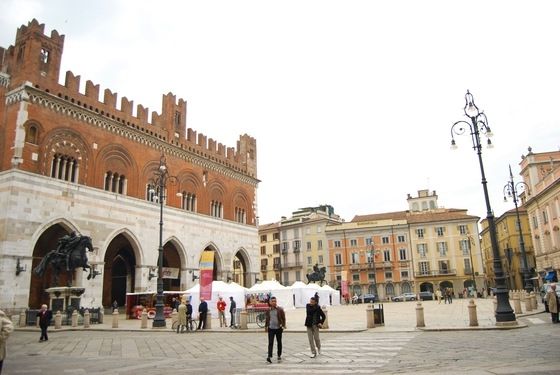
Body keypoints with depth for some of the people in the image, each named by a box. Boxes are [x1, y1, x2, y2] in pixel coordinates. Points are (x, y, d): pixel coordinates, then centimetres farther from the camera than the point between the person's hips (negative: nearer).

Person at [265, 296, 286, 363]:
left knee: (279, 342, 12)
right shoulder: (268, 310, 4)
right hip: (271, 328, 0)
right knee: (270, 343, -8)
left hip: (278, 328, 0)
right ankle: (269, 356, -11)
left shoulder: (280, 309, -3)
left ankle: (279, 355, 25)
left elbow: (283, 318, 0)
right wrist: (266, 326, 15)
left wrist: (283, 325, -8)